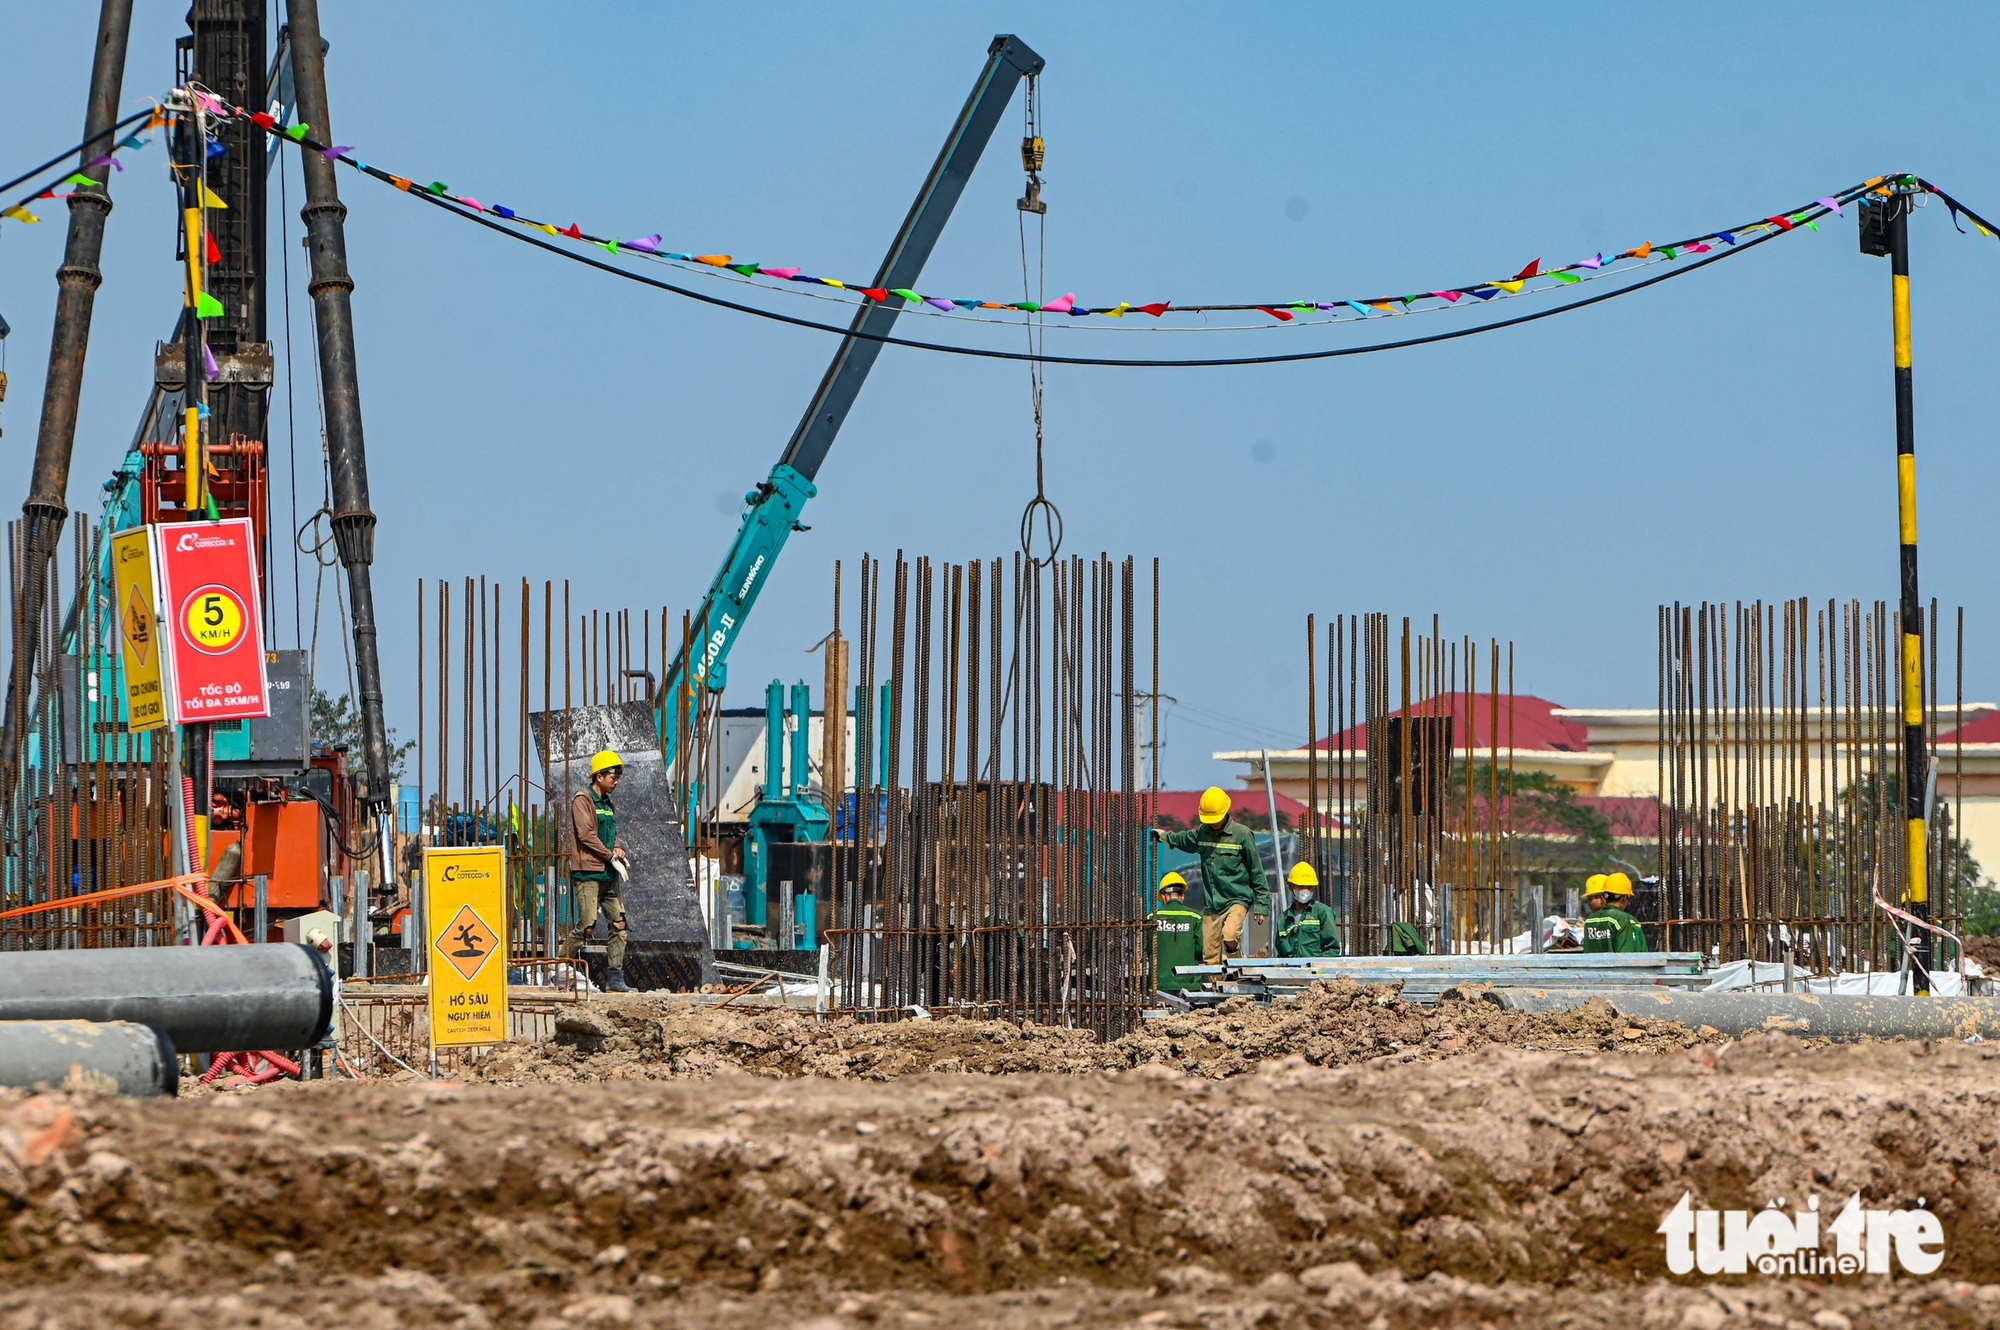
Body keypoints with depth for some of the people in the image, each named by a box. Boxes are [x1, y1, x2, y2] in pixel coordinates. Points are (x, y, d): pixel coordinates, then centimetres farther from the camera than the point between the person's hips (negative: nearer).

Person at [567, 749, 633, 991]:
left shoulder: (607, 803, 19)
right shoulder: (583, 799, -7)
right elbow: (586, 834, -14)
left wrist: (618, 850, 1)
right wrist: (611, 856, -13)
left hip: (609, 875, 9)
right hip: (588, 873, -8)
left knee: (619, 924, 3)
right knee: (588, 925, -13)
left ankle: (615, 978, 6)